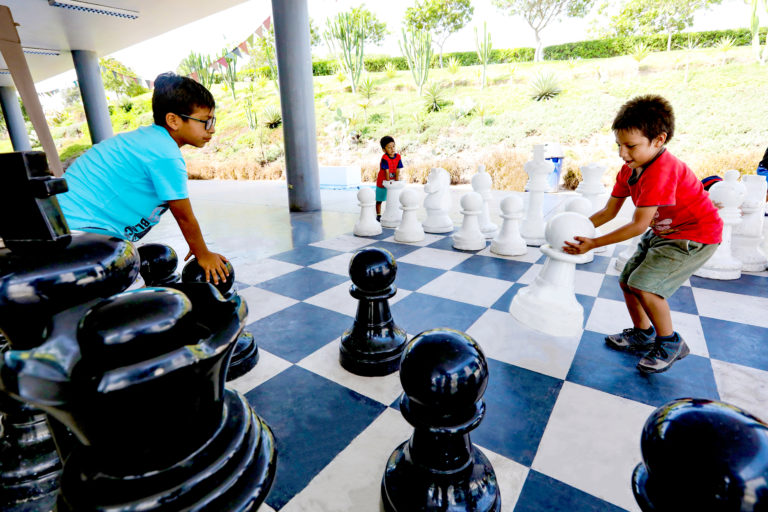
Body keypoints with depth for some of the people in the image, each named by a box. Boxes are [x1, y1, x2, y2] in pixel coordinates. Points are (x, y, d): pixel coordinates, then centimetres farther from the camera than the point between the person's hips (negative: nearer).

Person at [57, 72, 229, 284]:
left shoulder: (149, 137, 9)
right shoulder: (166, 155, -21)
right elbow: (184, 217, -12)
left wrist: (196, 246, 18)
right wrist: (203, 255, 2)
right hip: (81, 228, -10)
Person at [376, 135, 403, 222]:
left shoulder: (398, 157, -9)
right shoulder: (384, 158, -22)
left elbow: (398, 170, -9)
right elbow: (387, 171, -22)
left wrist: (396, 181, -15)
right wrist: (388, 182, -21)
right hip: (382, 182, -4)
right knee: (379, 200, 8)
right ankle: (378, 216, 23)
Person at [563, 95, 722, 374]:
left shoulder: (662, 171, -31)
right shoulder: (629, 170, -3)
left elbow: (639, 224, -31)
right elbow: (608, 212, 0)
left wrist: (593, 243, -30)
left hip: (695, 236, -9)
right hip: (663, 232, 9)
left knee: (644, 285, -19)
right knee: (627, 280, 8)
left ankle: (670, 343, 5)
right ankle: (643, 334, 30)